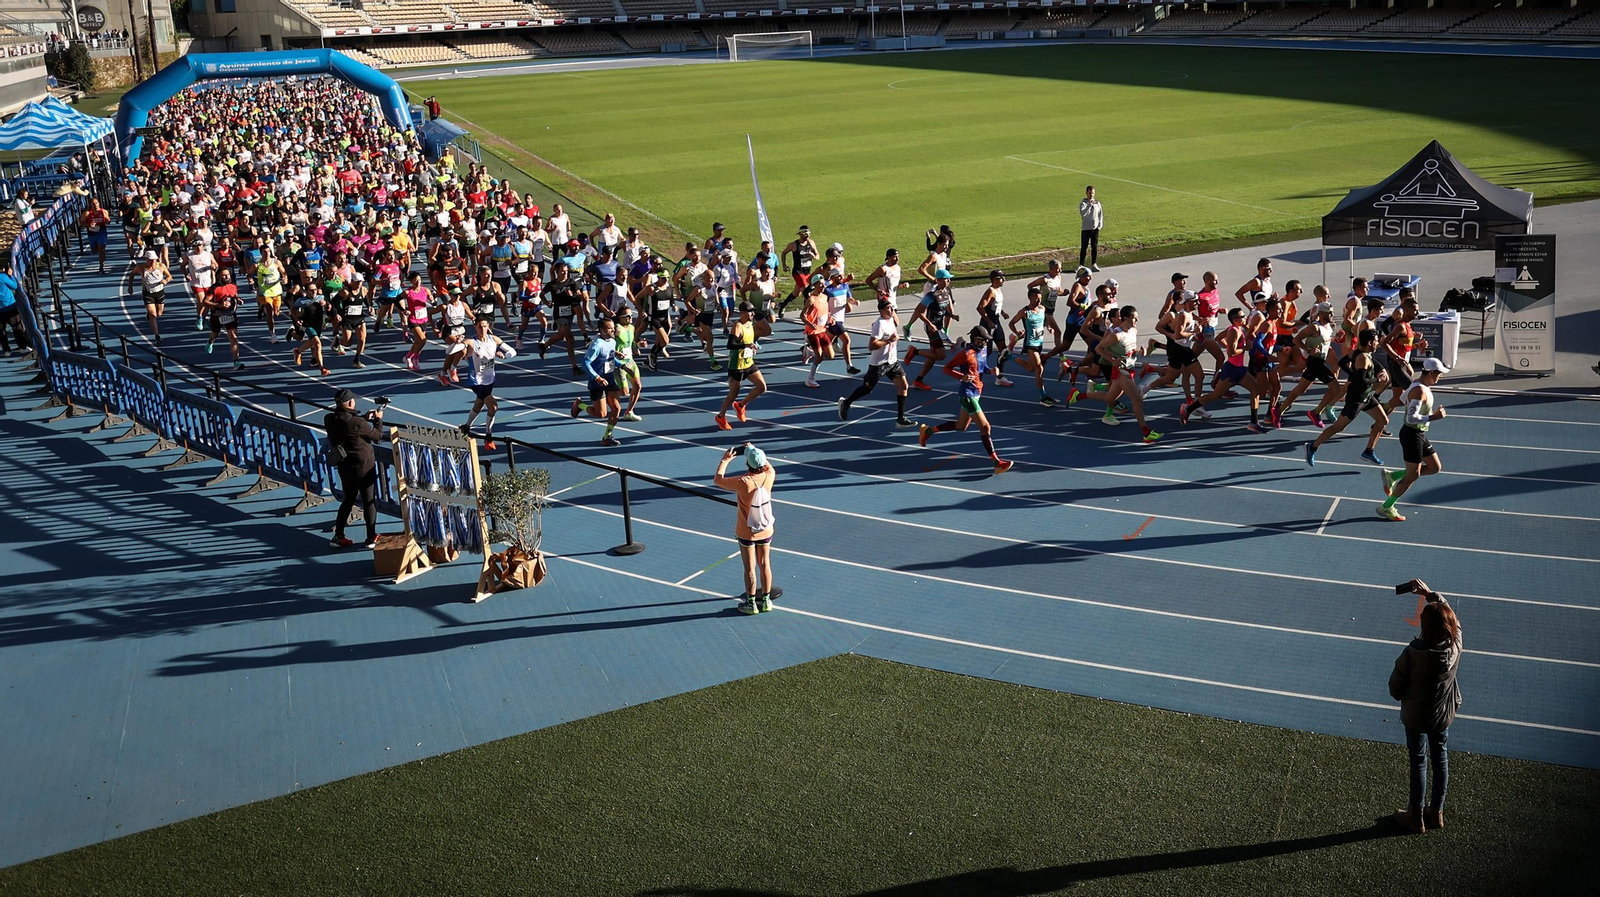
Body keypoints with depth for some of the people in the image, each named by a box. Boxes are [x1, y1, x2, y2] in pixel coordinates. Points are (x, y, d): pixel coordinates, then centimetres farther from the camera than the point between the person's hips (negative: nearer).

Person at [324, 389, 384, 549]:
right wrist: (378, 419, 5)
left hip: (344, 467, 6)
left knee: (348, 500, 21)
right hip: (364, 466, -6)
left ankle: (338, 536, 23)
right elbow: (377, 435, -12)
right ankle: (371, 538, 15)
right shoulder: (357, 422, -26)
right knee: (369, 501, 9)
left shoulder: (330, 421, -8)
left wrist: (365, 418, 13)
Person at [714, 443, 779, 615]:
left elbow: (717, 480, -10)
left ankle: (751, 603, 18)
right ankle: (766, 600, 26)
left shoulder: (742, 482, -26)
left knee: (750, 568, 8)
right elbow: (769, 466, 13)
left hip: (746, 533, -4)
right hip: (766, 531, 4)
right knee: (765, 565, 15)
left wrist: (725, 460, 1)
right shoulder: (769, 477, -14)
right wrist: (755, 451, 15)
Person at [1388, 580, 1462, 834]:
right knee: (1440, 758, 22)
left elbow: (1395, 689, -20)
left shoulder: (1412, 653, -32)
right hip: (1444, 715, 4)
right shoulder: (1456, 645, -21)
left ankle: (1416, 818, 29)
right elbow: (1451, 615, 1)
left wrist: (1401, 696, 3)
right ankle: (1437, 813, 37)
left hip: (1415, 717, -4)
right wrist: (1430, 593, 6)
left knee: (1418, 763, 14)